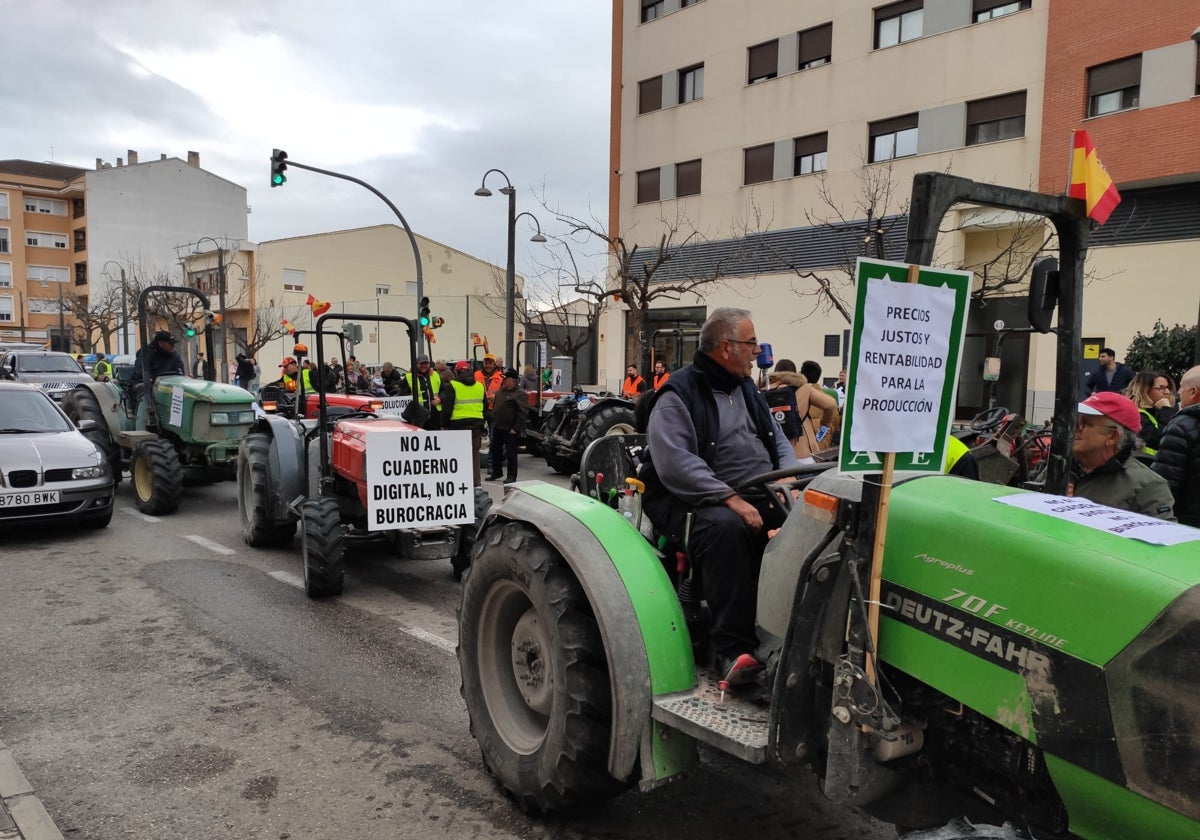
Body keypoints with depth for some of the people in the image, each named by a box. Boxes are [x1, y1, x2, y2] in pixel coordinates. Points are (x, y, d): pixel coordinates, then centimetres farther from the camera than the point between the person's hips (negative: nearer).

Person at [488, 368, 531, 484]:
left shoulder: (520, 393, -13)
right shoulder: (501, 391, 13)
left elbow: (523, 413, -18)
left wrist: (516, 428, -20)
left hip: (511, 430, -9)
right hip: (498, 427, 9)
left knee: (511, 453, -1)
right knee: (496, 450, 16)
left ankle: (511, 476, 8)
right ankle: (496, 472, 29)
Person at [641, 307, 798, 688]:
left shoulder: (747, 390, 19)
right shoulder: (678, 394, -7)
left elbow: (779, 440, 20)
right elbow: (674, 464, -19)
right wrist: (730, 498, -26)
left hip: (760, 497, 7)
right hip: (695, 500, -7)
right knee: (727, 527, -37)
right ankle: (733, 648, -33)